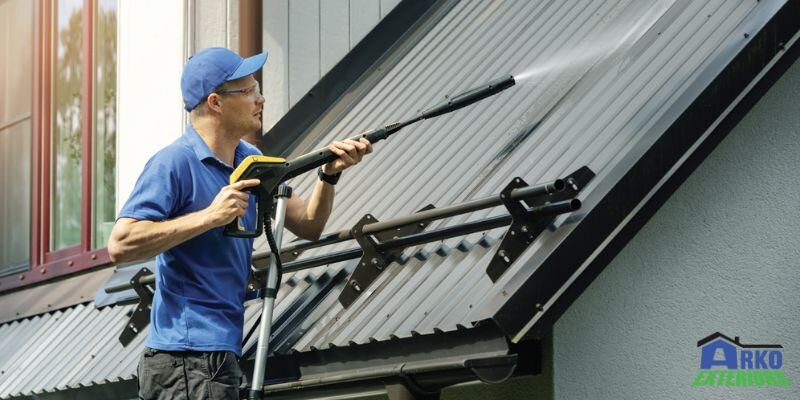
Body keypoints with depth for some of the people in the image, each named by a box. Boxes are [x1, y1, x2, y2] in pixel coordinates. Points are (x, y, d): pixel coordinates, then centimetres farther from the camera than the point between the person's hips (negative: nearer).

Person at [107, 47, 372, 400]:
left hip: (221, 354, 9)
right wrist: (210, 216, -23)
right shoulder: (175, 162, -13)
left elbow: (308, 226, 15)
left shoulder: (249, 161, 13)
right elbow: (120, 245, -22)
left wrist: (330, 174, -3)